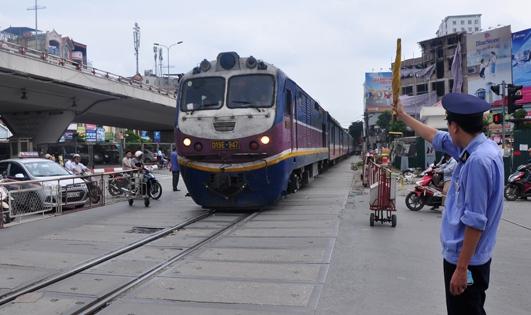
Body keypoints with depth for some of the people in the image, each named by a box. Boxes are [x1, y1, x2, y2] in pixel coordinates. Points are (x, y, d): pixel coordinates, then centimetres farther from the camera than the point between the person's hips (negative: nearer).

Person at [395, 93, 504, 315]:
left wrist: (462, 269, -23)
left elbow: (475, 221, -26)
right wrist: (402, 115, 29)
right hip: (459, 254, 9)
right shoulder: (474, 148, 3)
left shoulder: (478, 161, -25)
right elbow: (434, 137, 19)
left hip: (465, 260, -9)